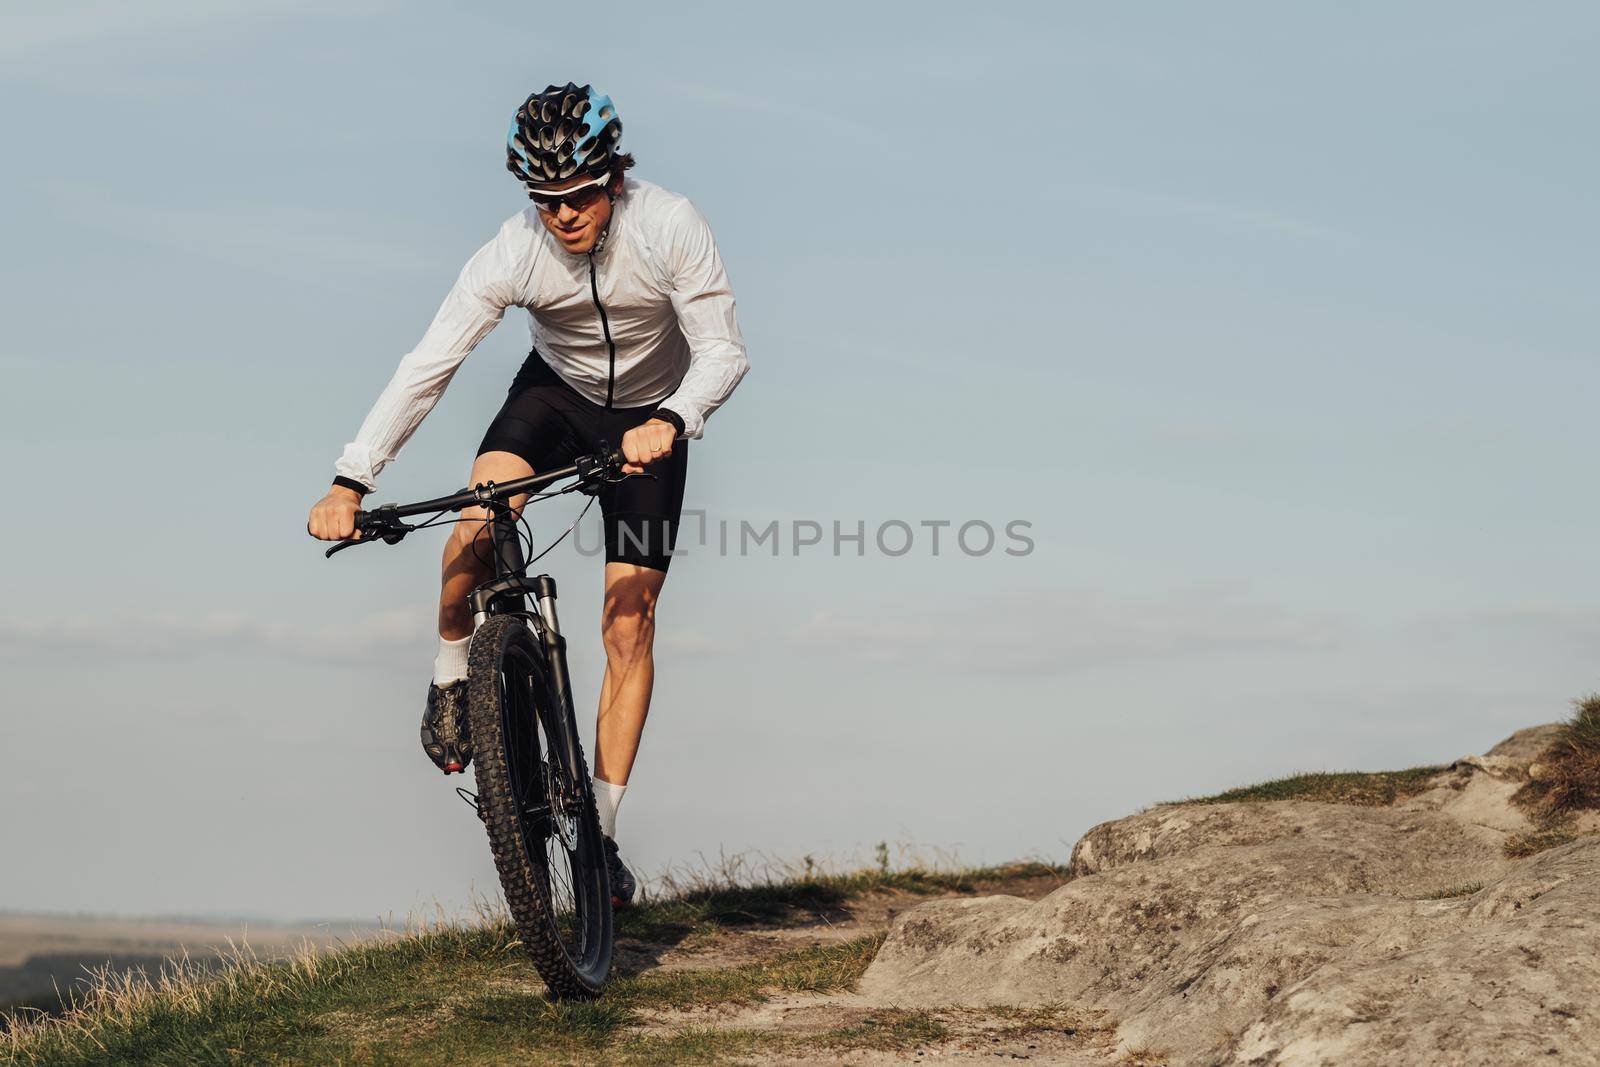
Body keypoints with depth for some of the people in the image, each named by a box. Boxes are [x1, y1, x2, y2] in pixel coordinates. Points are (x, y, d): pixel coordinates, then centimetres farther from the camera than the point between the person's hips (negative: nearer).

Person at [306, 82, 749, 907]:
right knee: (476, 529, -30)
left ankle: (601, 831, -1)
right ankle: (452, 673, 1)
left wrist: (669, 421, -50)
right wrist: (350, 483, -36)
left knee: (629, 625, -9)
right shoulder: (513, 254, -26)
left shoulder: (669, 228, -29)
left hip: (649, 420, -1)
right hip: (554, 391, 1)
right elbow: (428, 366, -28)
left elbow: (723, 352, -29)